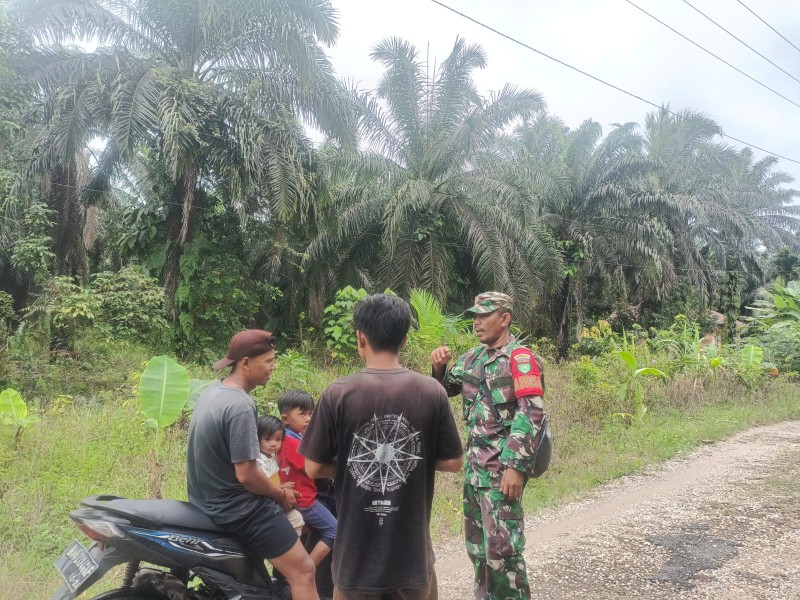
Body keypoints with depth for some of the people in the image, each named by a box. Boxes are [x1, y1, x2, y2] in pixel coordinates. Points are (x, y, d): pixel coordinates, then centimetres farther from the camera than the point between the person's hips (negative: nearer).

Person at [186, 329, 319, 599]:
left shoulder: (212, 391, 5)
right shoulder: (241, 406, -26)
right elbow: (246, 474, -25)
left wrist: (274, 489, 15)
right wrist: (281, 495, -7)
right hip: (238, 510, -10)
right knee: (303, 571, -7)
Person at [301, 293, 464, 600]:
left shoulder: (337, 394, -14)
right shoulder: (431, 392, -10)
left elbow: (314, 468, -8)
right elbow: (453, 463, -4)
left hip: (358, 548, -1)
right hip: (412, 546, 1)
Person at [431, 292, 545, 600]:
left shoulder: (520, 358, -11)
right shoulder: (472, 358, 10)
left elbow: (531, 414, -18)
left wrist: (516, 467, -23)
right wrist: (440, 367, 0)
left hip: (502, 468, -7)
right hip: (474, 465, 8)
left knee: (501, 546, -5)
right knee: (476, 543, 16)